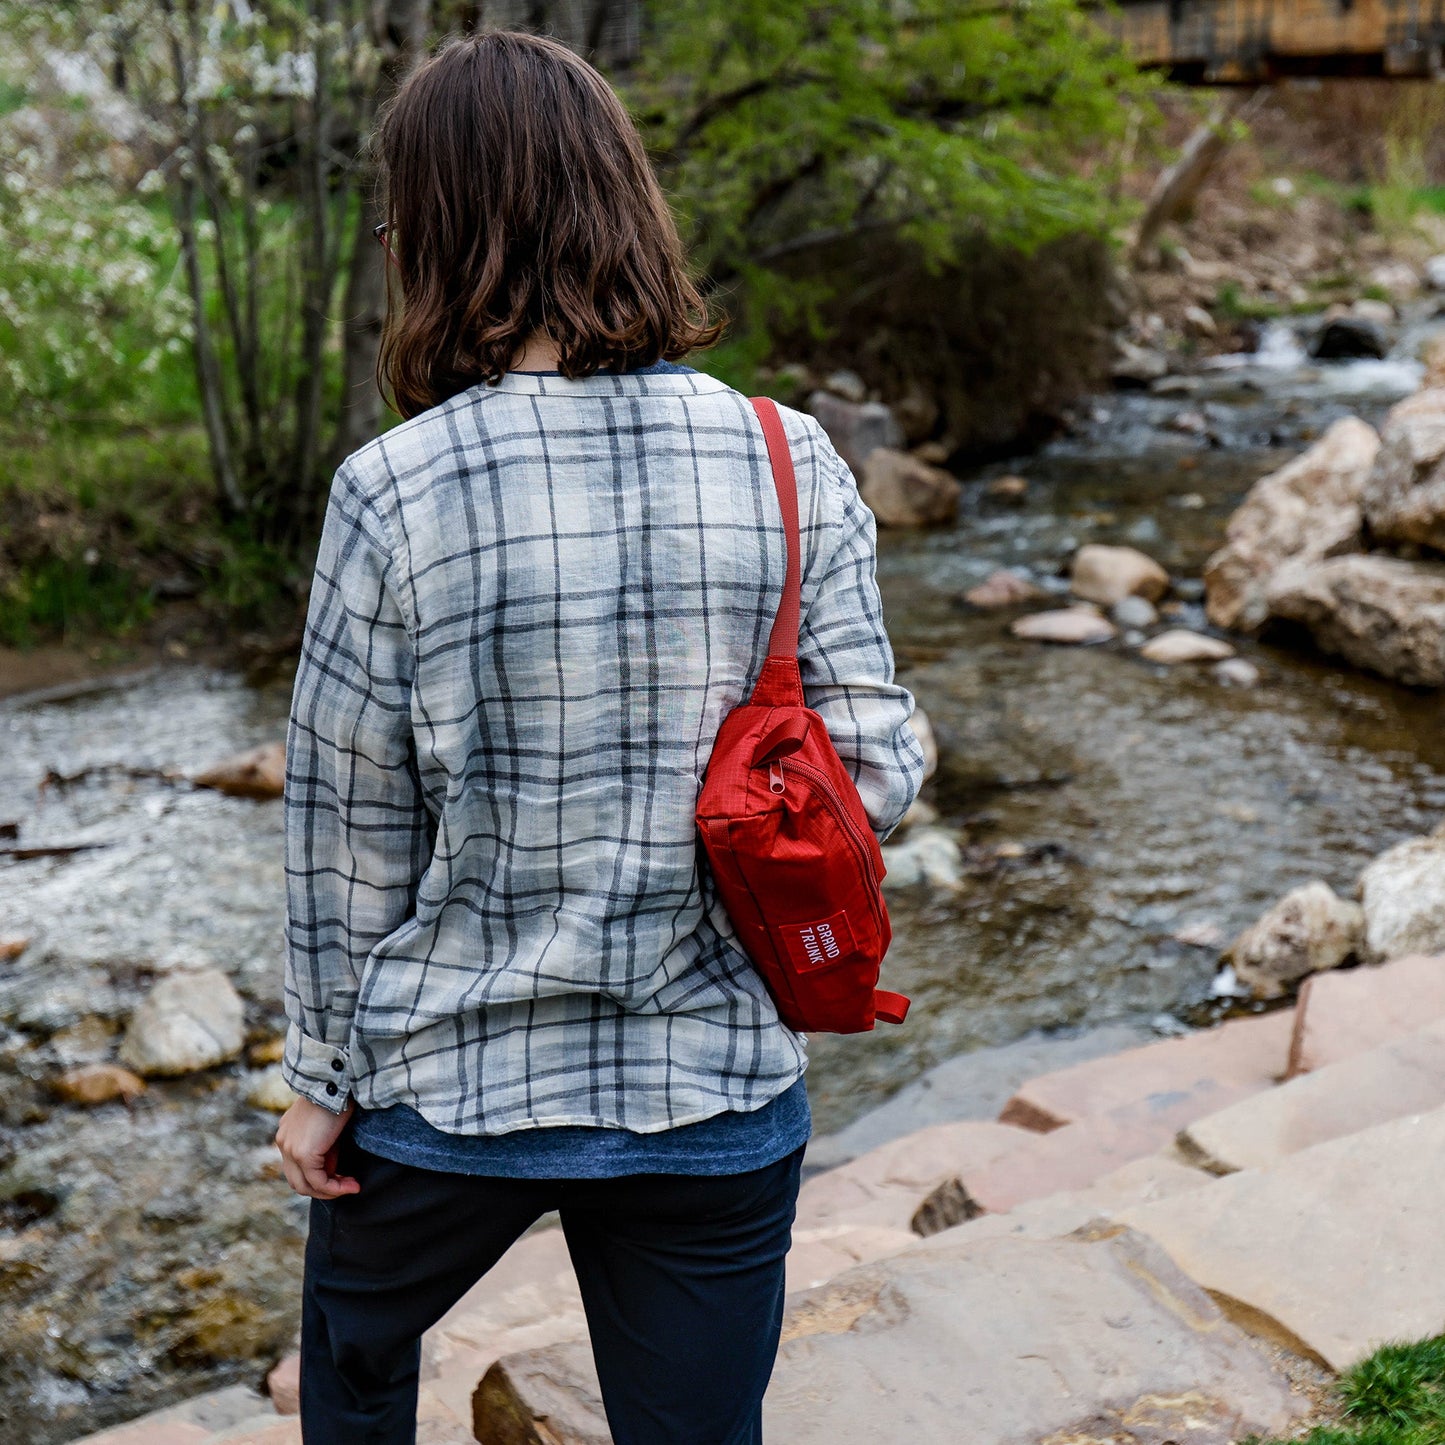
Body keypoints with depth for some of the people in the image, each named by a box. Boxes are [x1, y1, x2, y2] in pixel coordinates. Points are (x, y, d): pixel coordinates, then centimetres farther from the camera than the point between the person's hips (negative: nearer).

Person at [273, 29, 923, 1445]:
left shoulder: (395, 491, -16)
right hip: (716, 1087, 2)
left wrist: (324, 1076, 6)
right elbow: (877, 775, -7)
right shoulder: (792, 463, -10)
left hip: (454, 1085, -1)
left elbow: (347, 830, -8)